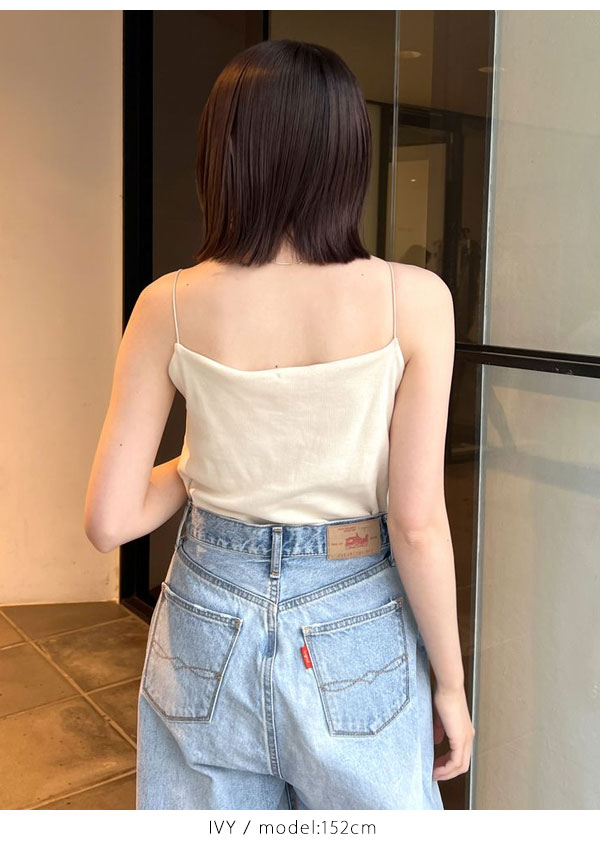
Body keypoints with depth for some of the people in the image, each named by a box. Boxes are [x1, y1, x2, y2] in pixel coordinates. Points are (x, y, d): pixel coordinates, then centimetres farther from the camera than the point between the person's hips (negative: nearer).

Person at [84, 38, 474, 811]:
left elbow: (109, 522, -8)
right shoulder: (413, 299, -15)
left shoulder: (170, 305, -10)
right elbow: (418, 523, -14)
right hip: (355, 633, -1)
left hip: (210, 628, 2)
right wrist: (451, 682, 0)